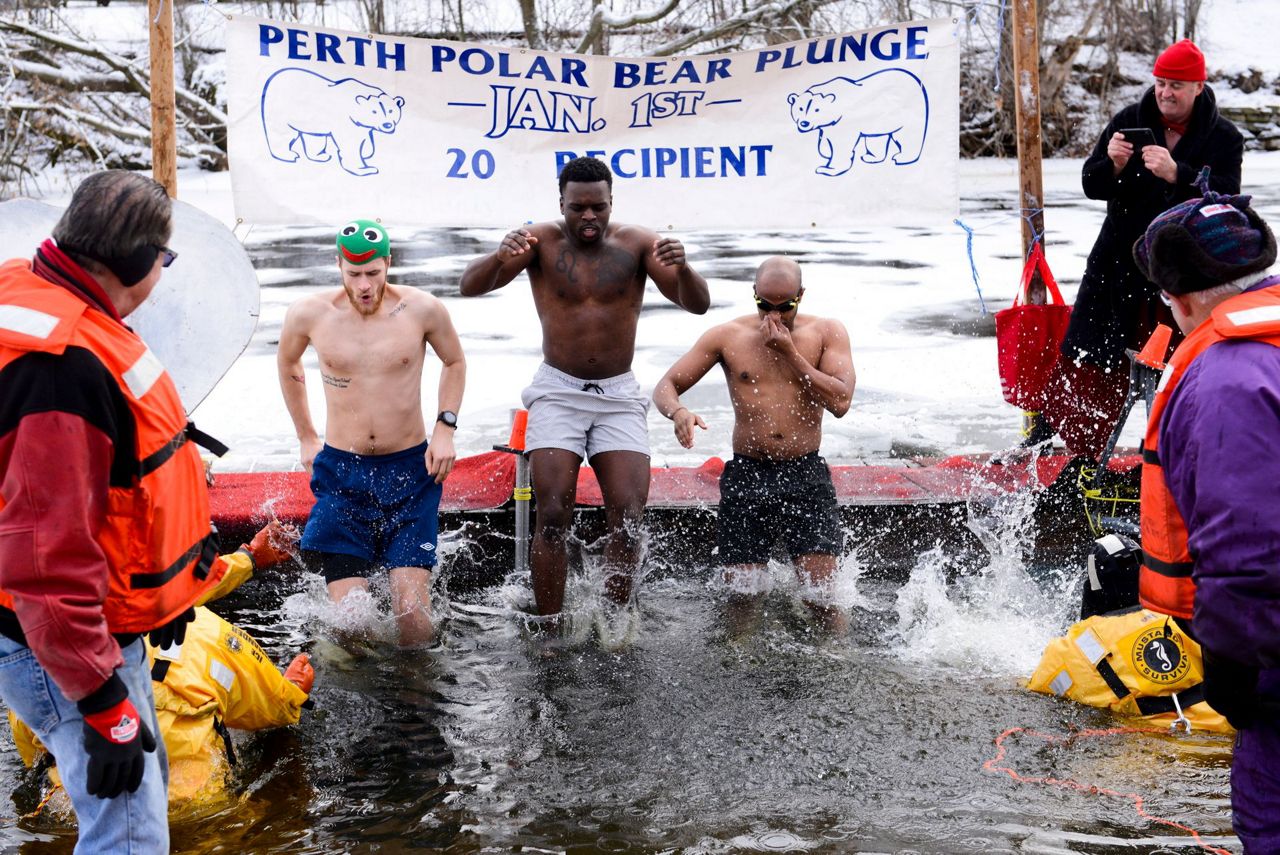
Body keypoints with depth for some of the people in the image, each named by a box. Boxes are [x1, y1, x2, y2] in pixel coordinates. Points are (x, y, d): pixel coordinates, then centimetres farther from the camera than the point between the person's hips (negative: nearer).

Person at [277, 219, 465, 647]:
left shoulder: (423, 310, -7)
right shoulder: (308, 314, -6)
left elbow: (455, 362, 13)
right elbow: (287, 364, 17)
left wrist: (445, 427, 0)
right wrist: (306, 438, 18)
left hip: (410, 469, 0)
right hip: (341, 472, 1)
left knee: (413, 618, -8)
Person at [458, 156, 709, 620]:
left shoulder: (637, 244, -1)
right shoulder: (541, 241, -3)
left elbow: (698, 304, -7)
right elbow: (471, 286, -13)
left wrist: (682, 269, -30)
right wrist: (500, 256, -36)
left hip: (619, 395, 1)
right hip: (558, 391, -1)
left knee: (628, 517, -9)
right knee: (553, 516, -12)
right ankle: (551, 631, -4)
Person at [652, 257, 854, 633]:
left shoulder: (827, 332, 2)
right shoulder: (727, 337, 2)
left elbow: (840, 401, -10)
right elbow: (665, 386, 3)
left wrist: (790, 352, -13)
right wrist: (678, 412, -21)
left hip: (806, 475, -1)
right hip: (747, 474, 1)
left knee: (820, 598, -7)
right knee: (741, 599, 1)